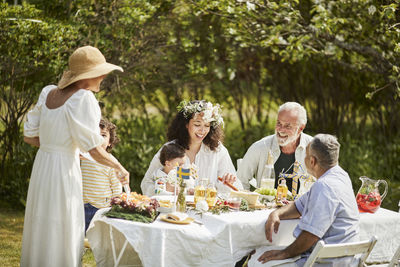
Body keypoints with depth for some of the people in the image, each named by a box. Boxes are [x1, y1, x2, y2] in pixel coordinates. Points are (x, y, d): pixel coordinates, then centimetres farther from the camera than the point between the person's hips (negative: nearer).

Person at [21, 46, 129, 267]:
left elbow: (29, 137, 9)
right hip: (64, 169, -7)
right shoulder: (83, 99, -16)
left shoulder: (48, 93, 4)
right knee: (61, 235, 1)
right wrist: (120, 168, -1)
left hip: (41, 163, 7)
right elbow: (95, 151, -17)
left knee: (40, 233, 16)